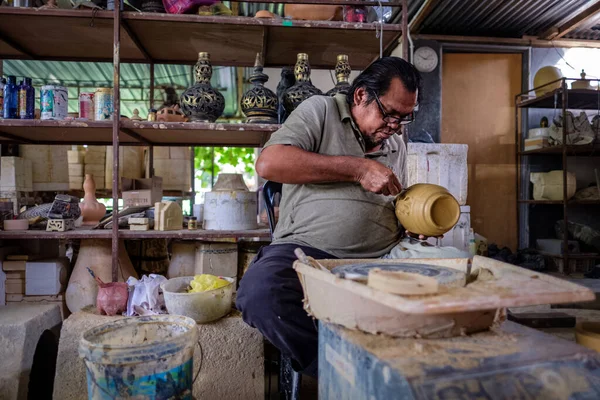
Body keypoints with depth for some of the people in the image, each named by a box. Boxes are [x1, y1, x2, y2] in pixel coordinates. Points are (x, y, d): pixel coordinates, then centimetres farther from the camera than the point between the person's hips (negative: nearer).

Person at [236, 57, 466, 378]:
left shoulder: (396, 144, 22)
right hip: (308, 249, -4)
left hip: (382, 255, 5)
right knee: (260, 291, -34)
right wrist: (357, 168, -13)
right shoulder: (321, 110, 4)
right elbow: (268, 164, -14)